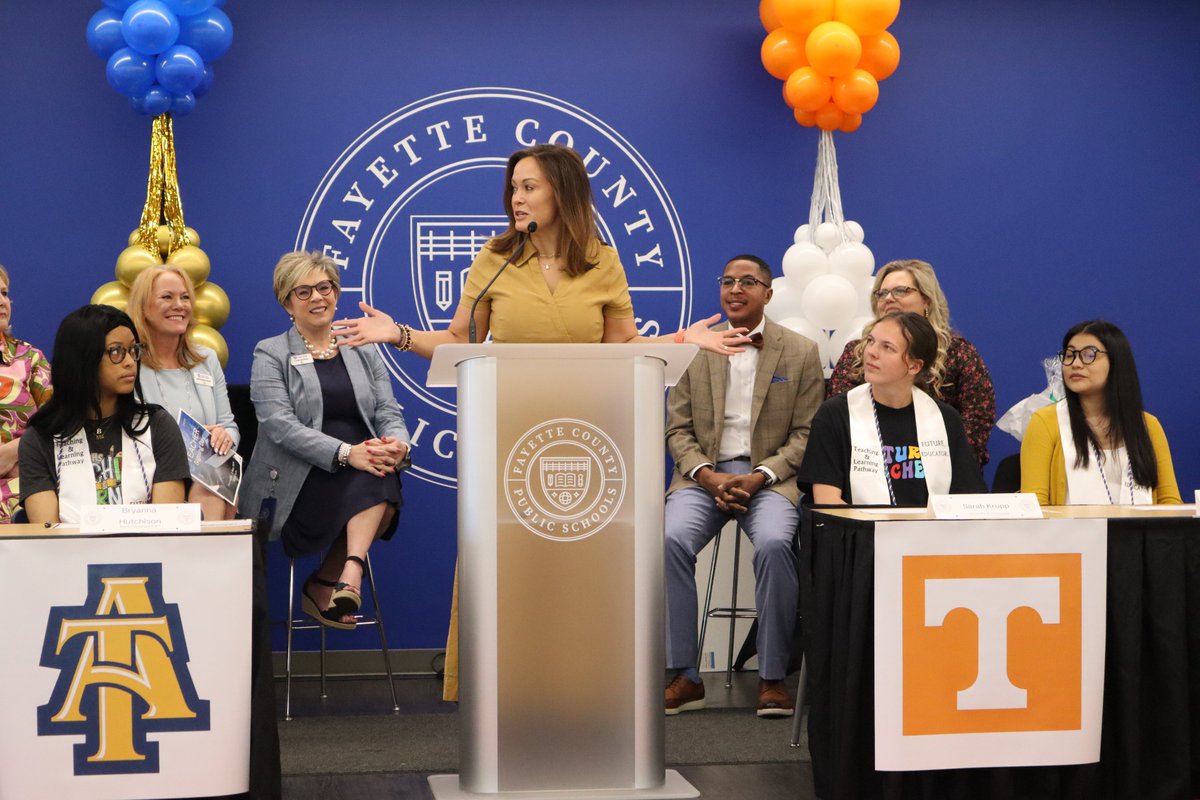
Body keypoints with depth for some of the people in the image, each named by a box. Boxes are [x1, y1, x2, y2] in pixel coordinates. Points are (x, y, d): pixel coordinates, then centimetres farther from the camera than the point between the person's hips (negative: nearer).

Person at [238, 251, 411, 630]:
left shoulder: (363, 352, 18)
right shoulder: (270, 355, 4)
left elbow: (389, 413, 8)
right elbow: (280, 425, -11)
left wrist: (397, 445, -18)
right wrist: (346, 453, -24)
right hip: (296, 485, -4)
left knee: (382, 474, -31)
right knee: (369, 478, -31)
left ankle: (333, 581, -26)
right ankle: (349, 580, -25)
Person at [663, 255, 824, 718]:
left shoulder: (800, 353, 8)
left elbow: (806, 434, 3)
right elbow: (678, 428, 9)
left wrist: (760, 477, -12)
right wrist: (707, 475, -9)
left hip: (770, 477, -2)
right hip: (705, 475, 2)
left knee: (774, 544, -34)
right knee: (670, 539, -29)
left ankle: (772, 677, -19)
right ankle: (684, 675, -18)